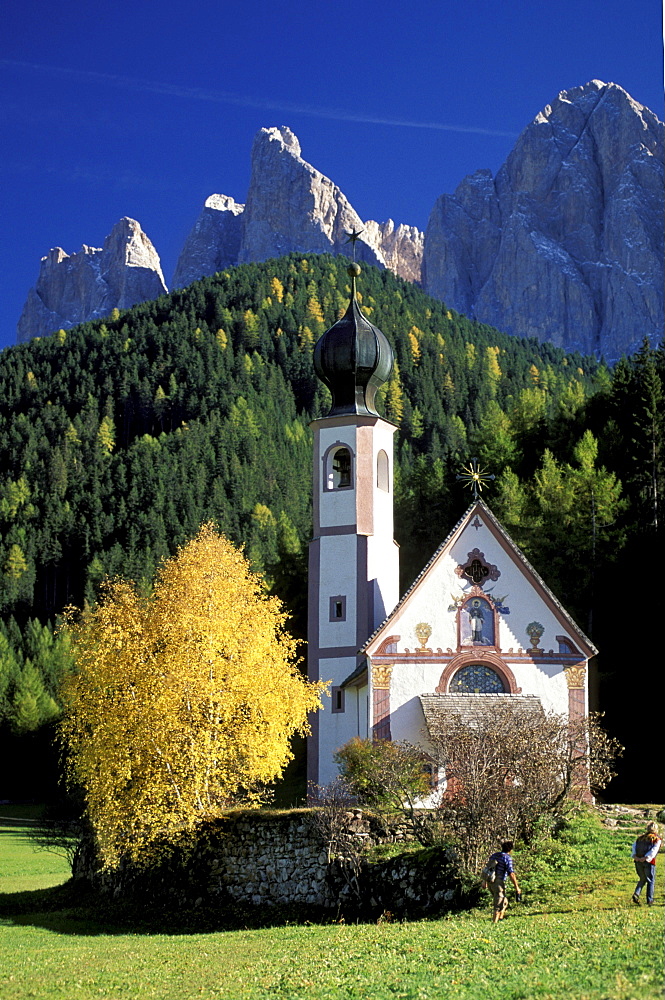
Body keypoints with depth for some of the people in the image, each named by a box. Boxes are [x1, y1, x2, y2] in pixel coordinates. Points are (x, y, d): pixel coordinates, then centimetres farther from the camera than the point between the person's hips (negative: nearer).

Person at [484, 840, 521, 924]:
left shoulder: (494, 855, 12)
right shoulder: (507, 858, -10)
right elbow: (511, 874, -15)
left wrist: (485, 881, 29)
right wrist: (517, 887, -10)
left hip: (490, 882, 7)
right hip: (498, 883, -7)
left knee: (504, 902, 22)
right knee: (498, 906, -1)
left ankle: (500, 917, 14)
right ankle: (494, 923, -3)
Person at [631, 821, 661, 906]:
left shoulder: (640, 838, 17)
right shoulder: (657, 839, 4)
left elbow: (634, 846, 2)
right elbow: (654, 850, -13)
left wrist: (635, 856, -11)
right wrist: (645, 858, -21)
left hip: (638, 862, 4)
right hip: (649, 862, -4)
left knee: (642, 880, 20)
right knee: (651, 881, 10)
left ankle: (636, 894, 1)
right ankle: (649, 900, 5)